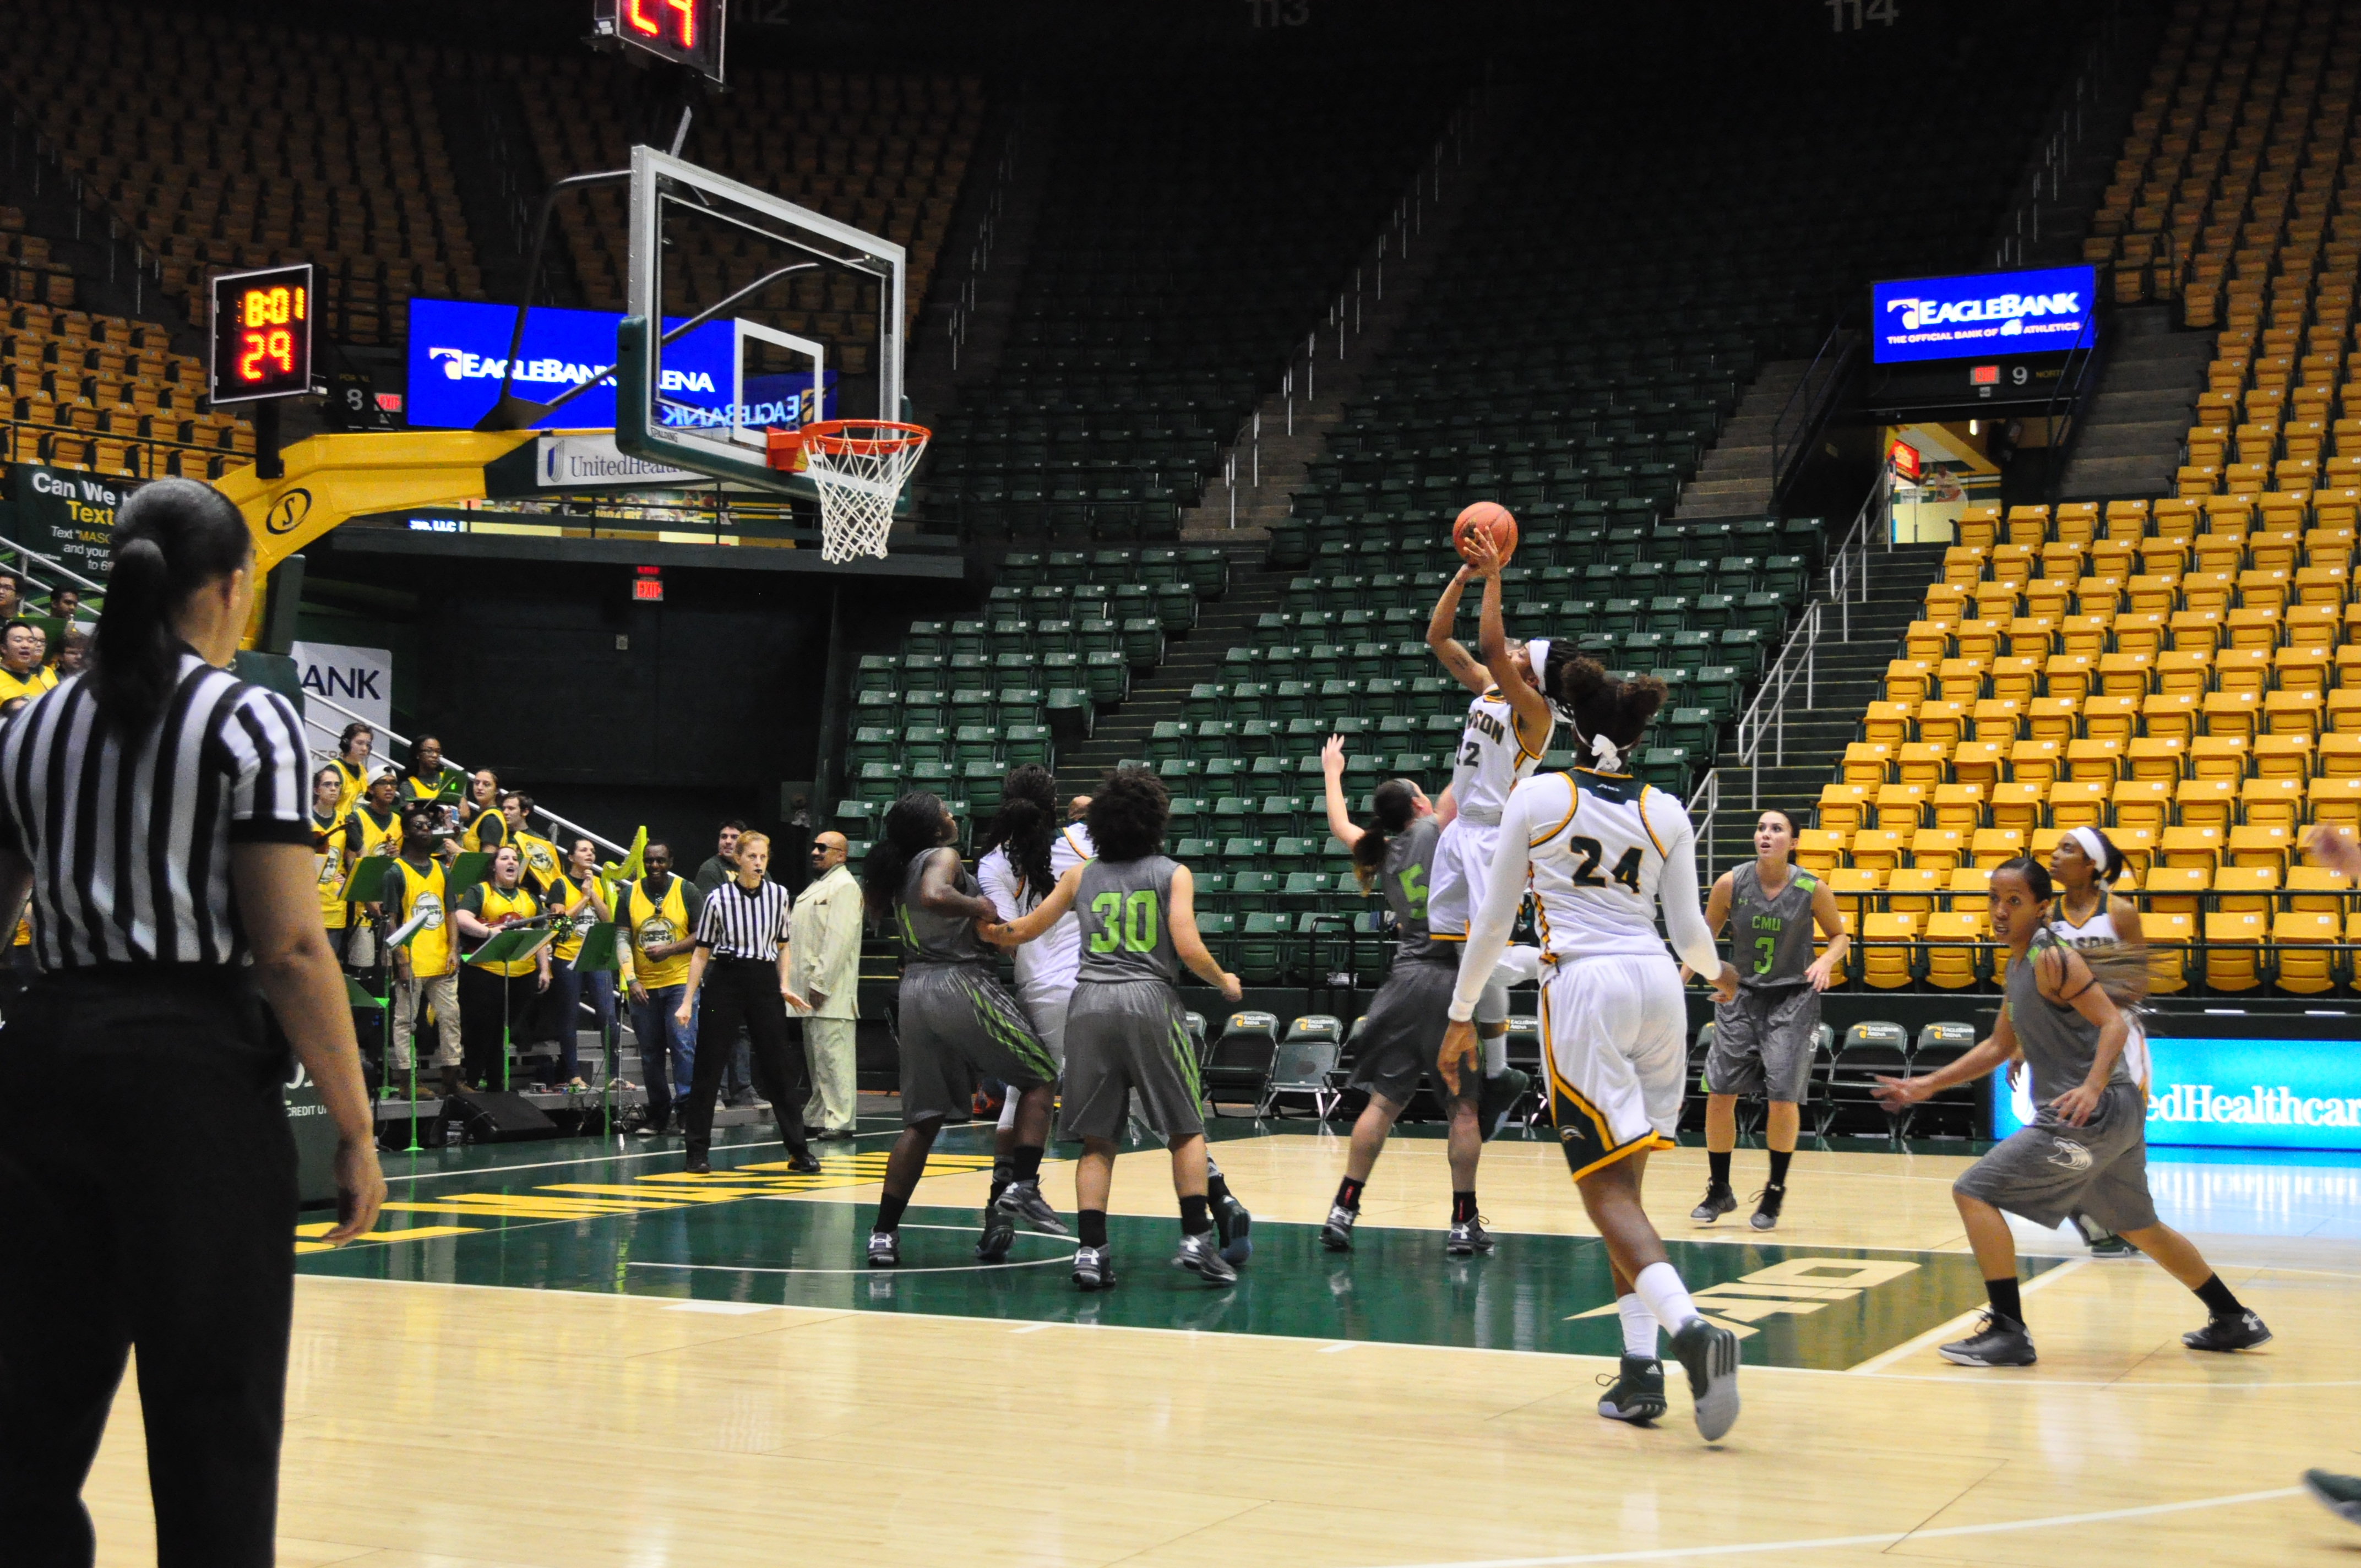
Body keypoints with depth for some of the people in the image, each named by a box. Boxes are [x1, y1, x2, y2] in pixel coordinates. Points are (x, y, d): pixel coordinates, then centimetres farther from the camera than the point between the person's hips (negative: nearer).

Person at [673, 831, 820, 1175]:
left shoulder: (779, 895, 5)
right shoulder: (719, 898, -4)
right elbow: (701, 952, 1)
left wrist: (784, 986, 1)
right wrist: (687, 1001, -2)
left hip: (764, 982, 2)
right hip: (725, 982, -2)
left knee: (780, 1066, 3)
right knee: (709, 1066, 0)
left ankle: (799, 1152, 9)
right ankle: (698, 1152, 10)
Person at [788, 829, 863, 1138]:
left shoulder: (844, 886, -10)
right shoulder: (818, 885, 22)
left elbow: (839, 939, -19)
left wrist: (821, 983, -21)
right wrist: (806, 984, 16)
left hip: (830, 994, -10)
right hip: (811, 989, 10)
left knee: (833, 1056, -11)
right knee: (817, 1058, 13)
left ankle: (840, 1121, -11)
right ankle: (819, 1118, 18)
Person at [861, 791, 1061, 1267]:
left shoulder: (896, 871, 15)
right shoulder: (942, 857, -7)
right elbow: (934, 896, -27)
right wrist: (980, 906, -12)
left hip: (914, 989, 8)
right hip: (960, 982, -7)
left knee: (922, 1120, 11)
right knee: (1040, 1077, 6)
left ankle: (883, 1233, 6)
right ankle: (1023, 1188, -7)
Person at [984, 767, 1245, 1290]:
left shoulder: (1081, 875, 15)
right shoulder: (1174, 874, 7)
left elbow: (1024, 929, 22)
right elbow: (1188, 948, -4)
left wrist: (978, 931, 40)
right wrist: (1225, 983, 14)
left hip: (1089, 1004, 3)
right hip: (1149, 999, -2)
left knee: (1097, 1139, 8)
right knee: (1186, 1128, 9)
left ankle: (1091, 1250, -1)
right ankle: (1196, 1239, -2)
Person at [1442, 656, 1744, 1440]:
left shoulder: (1537, 797, 2)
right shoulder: (1665, 814, 9)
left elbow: (1494, 918, 6)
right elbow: (1688, 929, 13)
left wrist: (1462, 1015, 16)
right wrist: (1718, 973, 37)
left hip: (1584, 986, -4)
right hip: (1656, 983, 4)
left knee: (1608, 1188, -5)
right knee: (1624, 1180, 14)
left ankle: (1692, 1328, -29)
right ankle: (1640, 1368, 10)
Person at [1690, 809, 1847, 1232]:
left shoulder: (1812, 890, -11)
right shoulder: (1730, 884, -8)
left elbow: (1840, 935, 4)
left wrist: (1826, 960, -16)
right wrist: (1678, 982, 0)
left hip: (1793, 998, -2)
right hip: (1741, 996, 2)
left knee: (1783, 1097, -7)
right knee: (1719, 1093, -2)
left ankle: (1775, 1192, 13)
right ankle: (1719, 1190, 16)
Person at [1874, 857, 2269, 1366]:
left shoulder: (2052, 958, -12)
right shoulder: (2016, 968, 15)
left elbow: (2113, 1023, -20)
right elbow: (2001, 1046, 24)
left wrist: (2092, 1087, -35)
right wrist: (1927, 1084, 21)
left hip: (2091, 1112, -10)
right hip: (2115, 1115, 10)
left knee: (1973, 1192, -11)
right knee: (2140, 1228, 24)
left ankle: (2009, 1333, -10)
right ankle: (2236, 1322, 36)